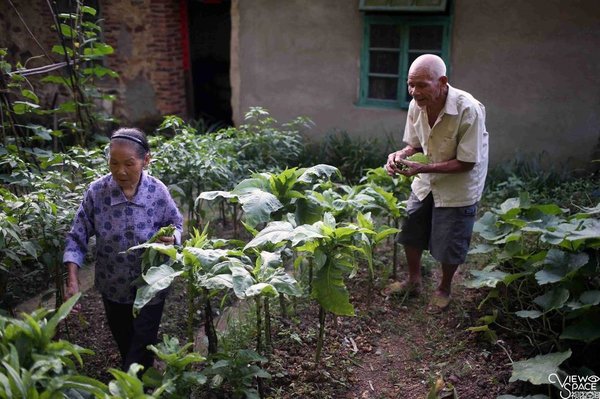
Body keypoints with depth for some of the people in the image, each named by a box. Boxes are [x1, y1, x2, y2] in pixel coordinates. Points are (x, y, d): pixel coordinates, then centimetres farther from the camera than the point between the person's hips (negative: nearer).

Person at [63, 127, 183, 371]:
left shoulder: (158, 192, -16)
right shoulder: (96, 192, -15)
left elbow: (177, 225, -1)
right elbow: (77, 239, -10)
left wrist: (171, 239, -25)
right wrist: (72, 281, -21)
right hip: (113, 287, 2)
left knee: (141, 350, 8)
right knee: (124, 346, 24)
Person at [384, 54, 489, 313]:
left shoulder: (469, 110, -31)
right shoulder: (416, 106, -14)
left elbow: (466, 163, -26)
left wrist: (423, 168, -34)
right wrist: (401, 155, -20)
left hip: (458, 187, -5)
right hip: (426, 183, 6)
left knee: (448, 244, 6)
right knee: (410, 232, 14)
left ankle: (444, 289, 34)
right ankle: (413, 282, 38)